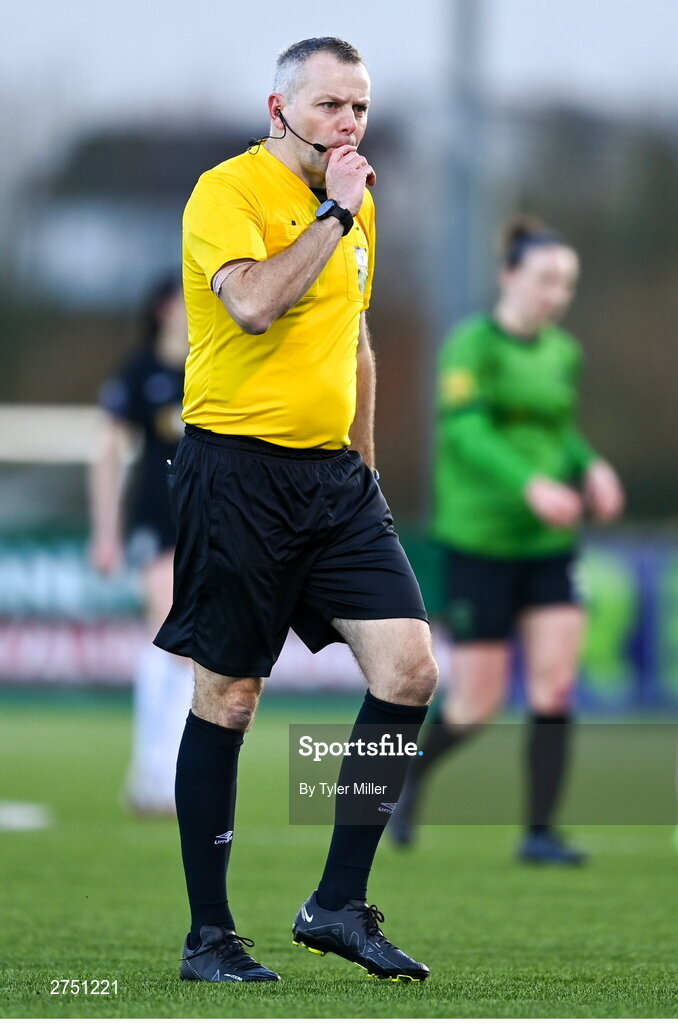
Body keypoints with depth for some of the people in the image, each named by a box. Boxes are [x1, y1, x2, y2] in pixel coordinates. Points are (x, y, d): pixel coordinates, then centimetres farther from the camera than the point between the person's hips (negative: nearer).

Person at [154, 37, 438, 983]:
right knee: (227, 700, -1)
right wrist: (334, 213, -18)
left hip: (334, 475, 7)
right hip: (238, 470, -7)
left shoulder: (357, 204, 15)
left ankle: (340, 904, 3)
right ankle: (209, 934, 9)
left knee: (409, 669, -6)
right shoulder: (228, 191, -9)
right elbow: (254, 304, -27)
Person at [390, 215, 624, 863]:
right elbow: (463, 431, -20)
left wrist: (590, 467, 1)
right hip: (479, 538, -5)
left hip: (548, 542, 5)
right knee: (478, 705, -1)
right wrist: (530, 485, -33)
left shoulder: (563, 353, 10)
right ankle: (411, 768, 30)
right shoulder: (474, 344, -10)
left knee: (556, 685, -8)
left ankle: (540, 833, -3)